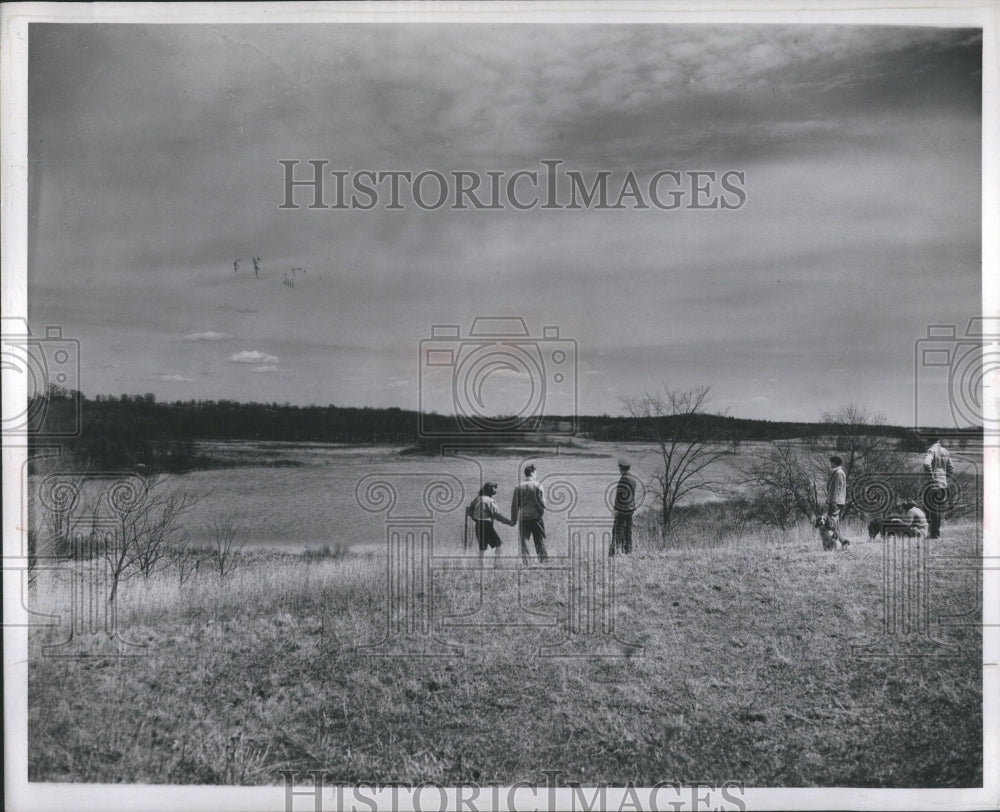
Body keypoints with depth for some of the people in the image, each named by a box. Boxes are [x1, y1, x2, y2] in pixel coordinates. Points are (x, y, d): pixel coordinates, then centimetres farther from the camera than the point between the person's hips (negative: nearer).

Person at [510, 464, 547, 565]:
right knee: (539, 541, 8)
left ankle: (526, 561, 1)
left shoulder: (519, 487, 1)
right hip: (536, 517, -1)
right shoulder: (537, 485, -6)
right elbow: (542, 502, -7)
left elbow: (514, 504, 2)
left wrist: (513, 519, 8)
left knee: (524, 541, 6)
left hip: (523, 518, 1)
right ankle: (543, 560, 11)